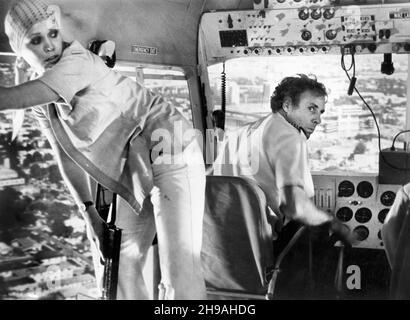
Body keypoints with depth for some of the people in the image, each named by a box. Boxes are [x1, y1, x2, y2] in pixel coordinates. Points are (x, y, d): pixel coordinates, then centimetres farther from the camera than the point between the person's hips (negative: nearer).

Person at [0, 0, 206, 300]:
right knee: (118, 267, 13)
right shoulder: (42, 104, 6)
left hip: (170, 154, -9)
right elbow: (68, 159, 11)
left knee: (180, 274, -13)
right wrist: (90, 213, 6)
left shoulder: (78, 61, -19)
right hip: (135, 173, 9)